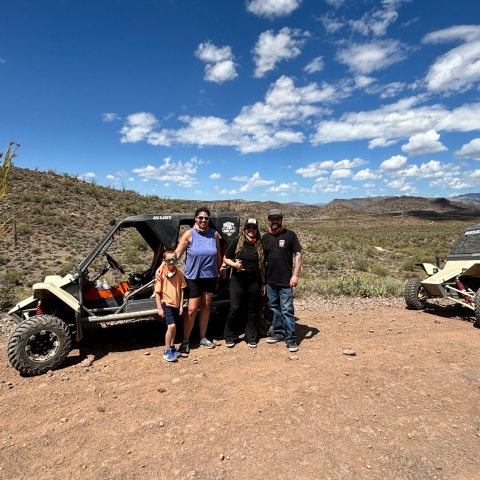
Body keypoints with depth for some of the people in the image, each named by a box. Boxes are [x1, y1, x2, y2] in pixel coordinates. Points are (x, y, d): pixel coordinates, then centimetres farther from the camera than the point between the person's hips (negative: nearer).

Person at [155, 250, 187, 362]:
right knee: (171, 326, -13)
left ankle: (172, 347, 31)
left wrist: (181, 306, 2)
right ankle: (167, 351, 1)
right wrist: (159, 308, -9)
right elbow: (157, 292, -8)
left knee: (174, 326, 15)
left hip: (176, 304, 4)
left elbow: (181, 290, 3)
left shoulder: (179, 273, -3)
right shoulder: (161, 274, -11)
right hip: (166, 303, -4)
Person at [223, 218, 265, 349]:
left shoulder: (260, 245, 8)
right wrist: (234, 264, -16)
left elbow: (262, 265, 12)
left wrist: (263, 283, 10)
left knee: (252, 311, 8)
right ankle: (230, 337, 14)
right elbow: (225, 259, 4)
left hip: (254, 281, 3)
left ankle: (251, 338, 22)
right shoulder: (237, 242, 0)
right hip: (238, 279, -2)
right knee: (235, 309, -3)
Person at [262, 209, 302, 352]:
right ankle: (278, 333, 28)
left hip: (285, 281, -5)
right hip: (270, 280, 5)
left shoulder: (290, 235, -3)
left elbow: (298, 255, -3)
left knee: (287, 310, -4)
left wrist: (295, 275, -11)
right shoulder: (265, 237, 9)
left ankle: (291, 339, 5)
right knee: (274, 308, 14)